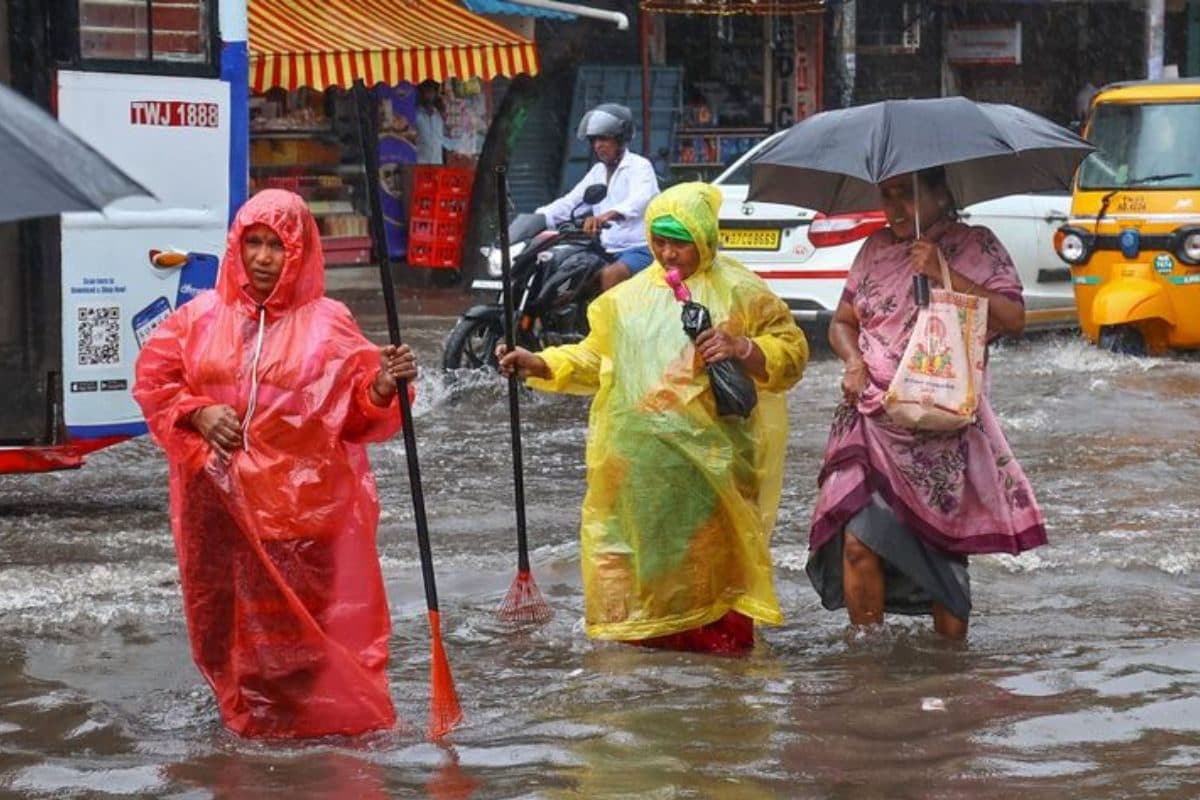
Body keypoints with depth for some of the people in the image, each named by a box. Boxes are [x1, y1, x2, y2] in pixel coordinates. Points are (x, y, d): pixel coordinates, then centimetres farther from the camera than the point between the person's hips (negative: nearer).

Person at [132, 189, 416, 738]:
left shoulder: (327, 324, 0)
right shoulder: (203, 316, 6)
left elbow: (358, 411, -1)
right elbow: (153, 378, 12)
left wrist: (382, 388, -23)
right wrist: (197, 413, -5)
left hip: (302, 505, -3)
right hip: (220, 502, 3)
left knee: (306, 616, -2)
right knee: (225, 618, 9)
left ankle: (328, 721, 11)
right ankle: (247, 718, 25)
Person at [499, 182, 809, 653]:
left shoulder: (738, 292, 3)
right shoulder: (632, 296, 14)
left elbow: (792, 352, 2)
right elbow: (595, 359, 19)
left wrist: (742, 348, -15)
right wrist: (536, 365, 6)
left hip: (706, 456, -4)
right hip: (638, 463, 4)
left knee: (710, 550, -6)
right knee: (639, 545, 2)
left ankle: (719, 635, 2)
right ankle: (647, 635, 10)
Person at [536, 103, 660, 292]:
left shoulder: (639, 166, -5)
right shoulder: (598, 171, 19)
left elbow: (640, 199, -26)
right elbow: (569, 202, 11)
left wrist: (608, 215, -47)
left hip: (640, 249, -8)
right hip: (608, 251, 8)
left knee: (609, 275, -34)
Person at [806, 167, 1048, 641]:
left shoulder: (975, 247, 3)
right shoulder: (876, 249, 14)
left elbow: (1014, 318, -9)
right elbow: (842, 321, 22)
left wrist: (945, 274, -14)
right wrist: (853, 360, 1)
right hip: (872, 420, 3)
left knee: (944, 545, -1)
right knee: (858, 541, -10)